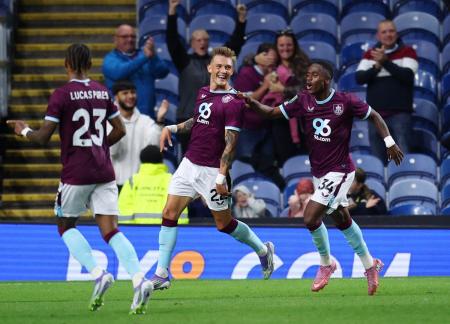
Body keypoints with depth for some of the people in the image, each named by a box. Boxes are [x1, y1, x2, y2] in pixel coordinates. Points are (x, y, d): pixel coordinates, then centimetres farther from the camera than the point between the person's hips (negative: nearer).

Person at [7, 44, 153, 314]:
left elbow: (43, 137, -9)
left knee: (66, 226, 14)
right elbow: (120, 130, 14)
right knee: (111, 230, 1)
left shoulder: (62, 95, -8)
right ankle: (139, 279, -20)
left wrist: (24, 130, 11)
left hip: (76, 173, -4)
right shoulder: (102, 92, 8)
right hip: (104, 171, 4)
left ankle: (98, 274, -7)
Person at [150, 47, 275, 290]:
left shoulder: (233, 102, -13)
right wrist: (172, 128, 14)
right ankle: (161, 275, 0)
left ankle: (263, 250, 30)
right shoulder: (203, 93, 9)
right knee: (169, 214, -2)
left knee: (224, 224, 4)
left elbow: (230, 142, -17)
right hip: (189, 164, 7)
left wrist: (221, 177, -21)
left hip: (211, 170, -7)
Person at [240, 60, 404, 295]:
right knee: (342, 220, 17)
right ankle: (370, 265, 33)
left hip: (339, 171, -6)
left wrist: (389, 142, -8)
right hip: (319, 173, 6)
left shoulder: (345, 102, -15)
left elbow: (373, 116, -2)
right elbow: (273, 112, -6)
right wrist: (252, 103, -24)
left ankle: (326, 264, 9)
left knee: (311, 218, -15)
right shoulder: (303, 101, -4)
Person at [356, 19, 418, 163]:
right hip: (376, 114, 3)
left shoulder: (407, 52, 2)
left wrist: (386, 62, -21)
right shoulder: (370, 54, 11)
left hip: (400, 113, -3)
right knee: (378, 159, 7)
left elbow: (407, 75, -14)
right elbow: (359, 78, -1)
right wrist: (377, 67, -17)